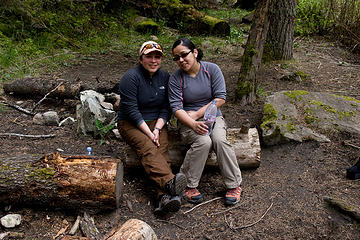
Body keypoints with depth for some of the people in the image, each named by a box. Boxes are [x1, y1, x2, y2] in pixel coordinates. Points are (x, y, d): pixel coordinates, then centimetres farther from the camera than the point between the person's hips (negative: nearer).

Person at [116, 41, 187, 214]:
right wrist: (148, 134, -22)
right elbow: (132, 110, -17)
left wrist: (157, 129, -11)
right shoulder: (131, 77, -12)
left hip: (156, 122, 3)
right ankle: (170, 182, -53)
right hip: (131, 124, -3)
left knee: (162, 150, -25)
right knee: (148, 148, -32)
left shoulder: (165, 77, 5)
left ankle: (165, 196, -44)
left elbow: (166, 109, 5)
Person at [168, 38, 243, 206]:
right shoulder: (175, 78, -4)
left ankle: (234, 184, -14)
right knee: (203, 142, -31)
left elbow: (220, 98, -7)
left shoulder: (212, 69, -2)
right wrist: (193, 124, -29)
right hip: (188, 121, -1)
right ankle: (189, 185, -16)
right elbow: (176, 108, -12)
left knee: (219, 139, -30)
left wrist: (197, 114, -13)